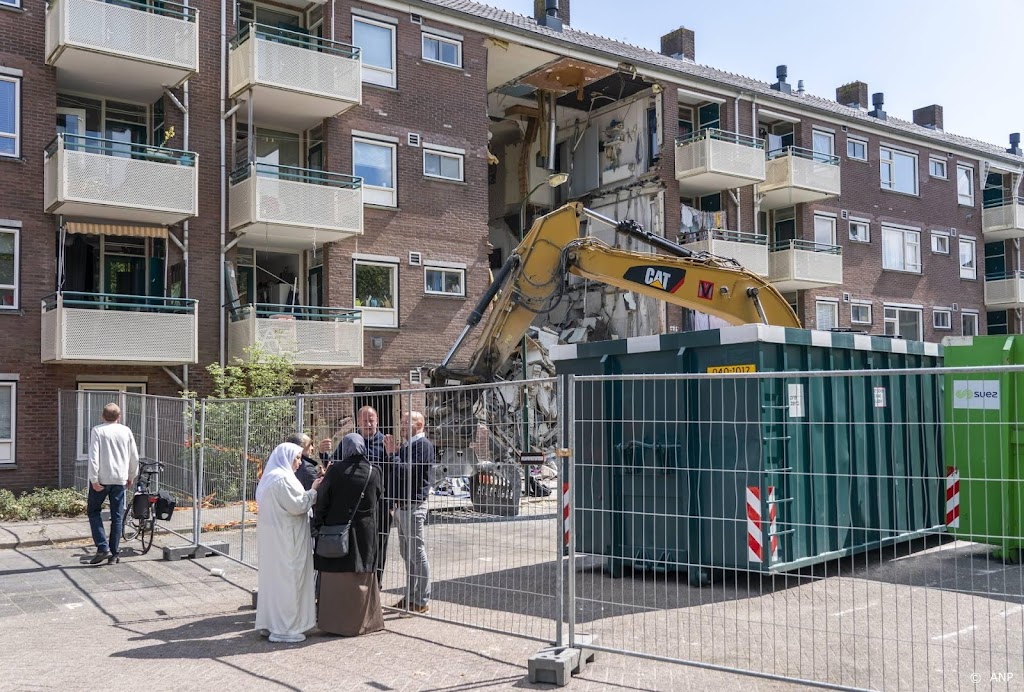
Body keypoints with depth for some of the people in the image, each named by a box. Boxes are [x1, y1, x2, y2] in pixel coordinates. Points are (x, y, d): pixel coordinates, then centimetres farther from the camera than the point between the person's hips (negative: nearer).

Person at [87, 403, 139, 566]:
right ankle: (113, 554, 10)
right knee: (117, 516, 8)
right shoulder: (126, 431, 4)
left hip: (101, 479, -2)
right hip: (120, 479, 3)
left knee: (94, 512, 12)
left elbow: (93, 456, -13)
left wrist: (94, 479, -11)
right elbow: (134, 457, 8)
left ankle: (103, 547, -2)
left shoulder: (97, 431, -5)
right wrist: (131, 476, 20)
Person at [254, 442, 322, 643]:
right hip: (284, 538, -11)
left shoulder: (271, 476, 15)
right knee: (286, 579, -4)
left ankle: (269, 623, 22)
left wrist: (310, 491, 12)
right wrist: (313, 491, -8)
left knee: (273, 577, 14)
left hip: (272, 537, 11)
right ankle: (284, 628, 1)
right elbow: (297, 506, -19)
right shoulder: (282, 478, -18)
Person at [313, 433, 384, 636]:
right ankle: (361, 621, 20)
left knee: (337, 578, 7)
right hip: (366, 532, 2)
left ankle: (336, 621, 13)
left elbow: (322, 500, -8)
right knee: (362, 577, 13)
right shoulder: (373, 472, -3)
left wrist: (318, 525, 1)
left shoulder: (335, 471, -11)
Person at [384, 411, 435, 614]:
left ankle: (422, 601, 2)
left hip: (413, 506, -10)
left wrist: (393, 453, -13)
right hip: (401, 505, 10)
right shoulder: (407, 446, 17)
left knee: (417, 553, -4)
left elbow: (407, 472, -21)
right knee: (407, 553, 14)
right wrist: (391, 452, 5)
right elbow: (397, 473, 16)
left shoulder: (423, 445, -12)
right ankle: (411, 596, 23)